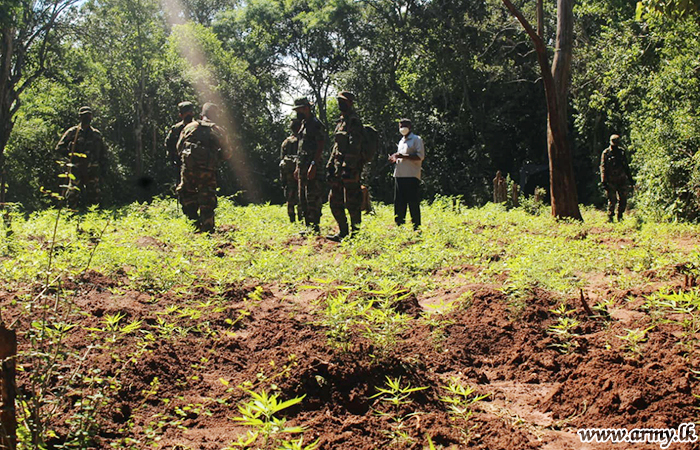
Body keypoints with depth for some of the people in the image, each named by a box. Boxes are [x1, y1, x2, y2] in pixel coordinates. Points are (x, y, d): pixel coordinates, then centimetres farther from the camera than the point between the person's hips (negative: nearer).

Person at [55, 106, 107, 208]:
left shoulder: (96, 134, 13)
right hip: (76, 168, -3)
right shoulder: (72, 132, 3)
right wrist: (72, 156, -6)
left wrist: (101, 163, 11)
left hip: (92, 169, 3)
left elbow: (103, 151, 24)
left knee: (94, 194, 3)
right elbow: (59, 147, 3)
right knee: (73, 193, -7)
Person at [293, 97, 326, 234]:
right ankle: (308, 226, 17)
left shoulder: (316, 124, -10)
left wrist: (314, 165, -24)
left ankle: (315, 227, -8)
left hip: (311, 167, -10)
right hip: (302, 167, 10)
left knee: (312, 198, -10)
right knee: (303, 199, 11)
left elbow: (320, 146, -17)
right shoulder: (303, 124, 19)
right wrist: (298, 167, 20)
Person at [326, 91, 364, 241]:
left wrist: (348, 167, -24)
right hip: (339, 167, 10)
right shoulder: (341, 121, 19)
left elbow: (354, 146, -18)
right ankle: (343, 232, 19)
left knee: (351, 202, -6)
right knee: (334, 201, 11)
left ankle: (356, 233, 1)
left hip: (350, 168, -10)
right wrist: (330, 166, 20)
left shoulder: (354, 121, -10)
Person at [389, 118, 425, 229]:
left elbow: (420, 156, -12)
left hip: (411, 176, -8)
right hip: (399, 175, 8)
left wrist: (403, 156, -18)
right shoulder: (401, 141, 24)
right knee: (399, 203, 7)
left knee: (413, 203, -7)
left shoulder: (417, 140, -1)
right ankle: (399, 227, 12)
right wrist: (395, 159, 10)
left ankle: (416, 228, -4)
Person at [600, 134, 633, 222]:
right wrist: (604, 181, -13)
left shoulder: (622, 152, 9)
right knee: (612, 200, -3)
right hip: (611, 181, -4)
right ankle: (610, 217, 9)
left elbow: (626, 166, 17)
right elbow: (603, 167, -6)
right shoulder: (606, 153, -3)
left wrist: (630, 178, 16)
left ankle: (620, 216, 18)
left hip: (622, 180, 4)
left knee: (623, 199, 3)